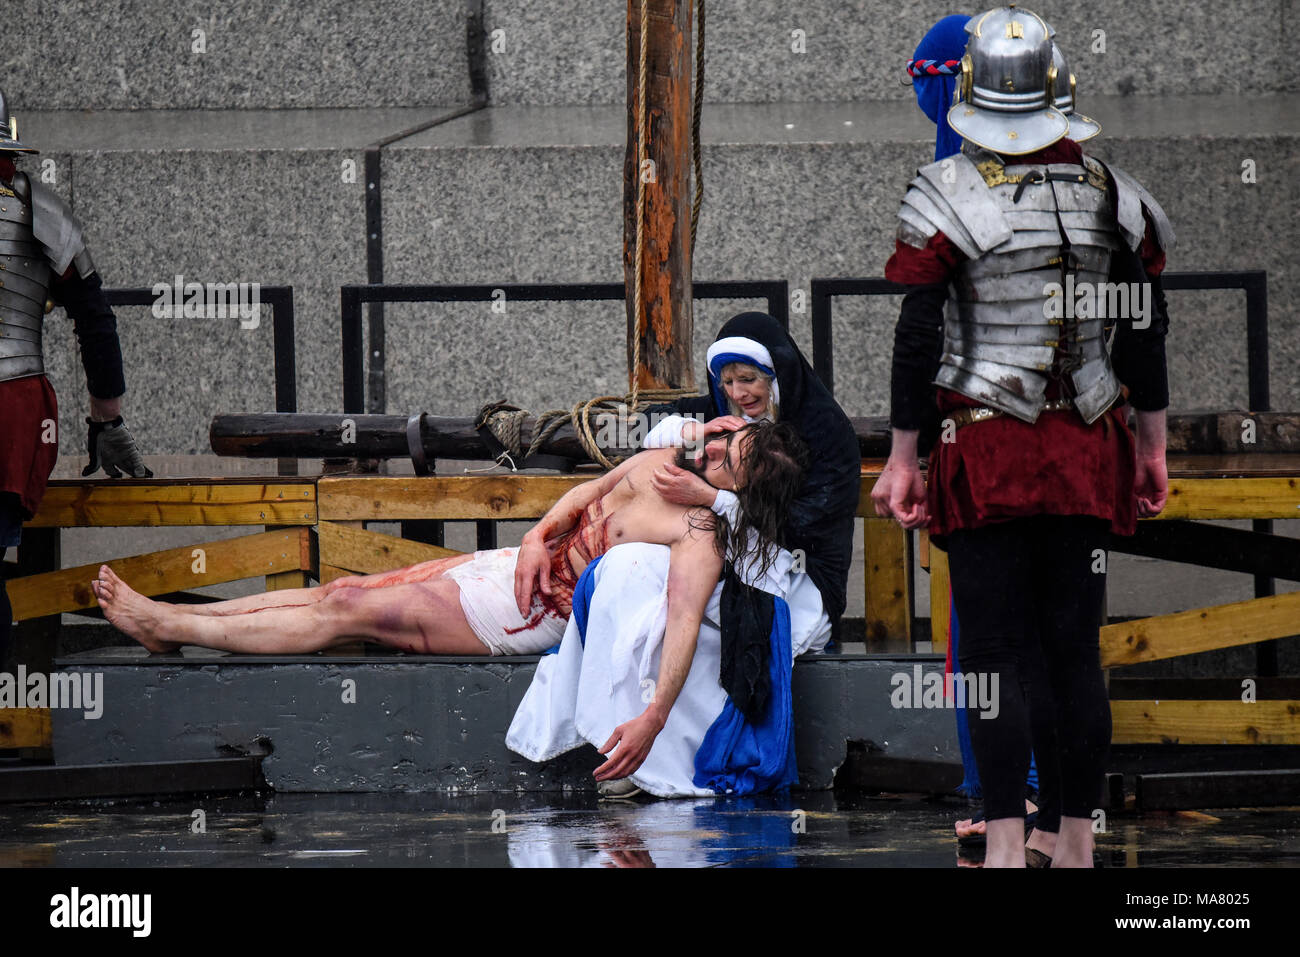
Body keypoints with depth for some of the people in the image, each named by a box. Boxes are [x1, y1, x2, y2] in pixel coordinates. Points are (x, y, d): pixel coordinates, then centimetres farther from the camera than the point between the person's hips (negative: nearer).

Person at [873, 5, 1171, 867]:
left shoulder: (946, 198, -9)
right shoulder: (1110, 192, 4)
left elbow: (918, 340, -8)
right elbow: (1146, 329, 9)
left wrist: (903, 460, -1)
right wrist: (1152, 447, 18)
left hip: (988, 454, -3)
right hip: (1090, 455, 4)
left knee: (995, 652, -2)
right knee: (1077, 648, 10)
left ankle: (1006, 845, -8)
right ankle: (1079, 840, 14)